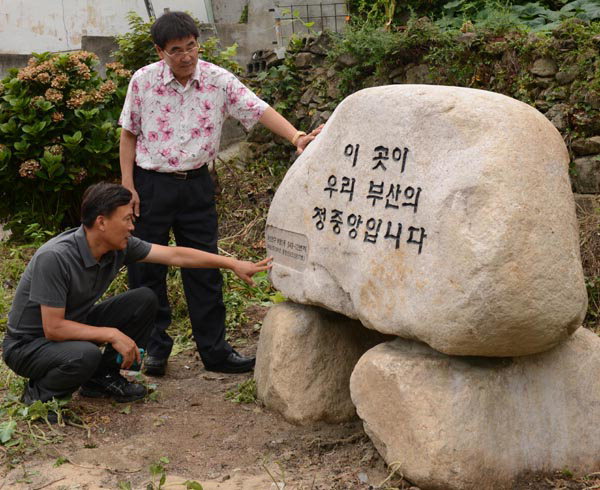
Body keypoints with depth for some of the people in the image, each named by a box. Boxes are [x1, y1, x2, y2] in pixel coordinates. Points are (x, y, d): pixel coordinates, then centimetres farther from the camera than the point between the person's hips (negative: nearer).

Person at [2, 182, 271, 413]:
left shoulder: (120, 246, -11)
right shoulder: (55, 258, -32)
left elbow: (174, 255, -6)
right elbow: (54, 328, -31)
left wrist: (233, 264, -9)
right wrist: (112, 335, -28)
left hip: (74, 324, 7)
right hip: (29, 344, -7)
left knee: (144, 300, -7)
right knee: (85, 356, -39)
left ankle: (103, 378, 7)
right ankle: (39, 393, -6)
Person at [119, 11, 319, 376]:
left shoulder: (219, 80, -6)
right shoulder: (143, 81, -5)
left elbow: (259, 110, -13)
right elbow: (129, 134, 2)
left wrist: (297, 137, -29)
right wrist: (127, 185, -4)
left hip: (196, 184, 1)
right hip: (150, 184, -1)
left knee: (205, 269, 6)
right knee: (147, 270, 5)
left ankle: (215, 350, 16)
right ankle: (155, 348, 21)